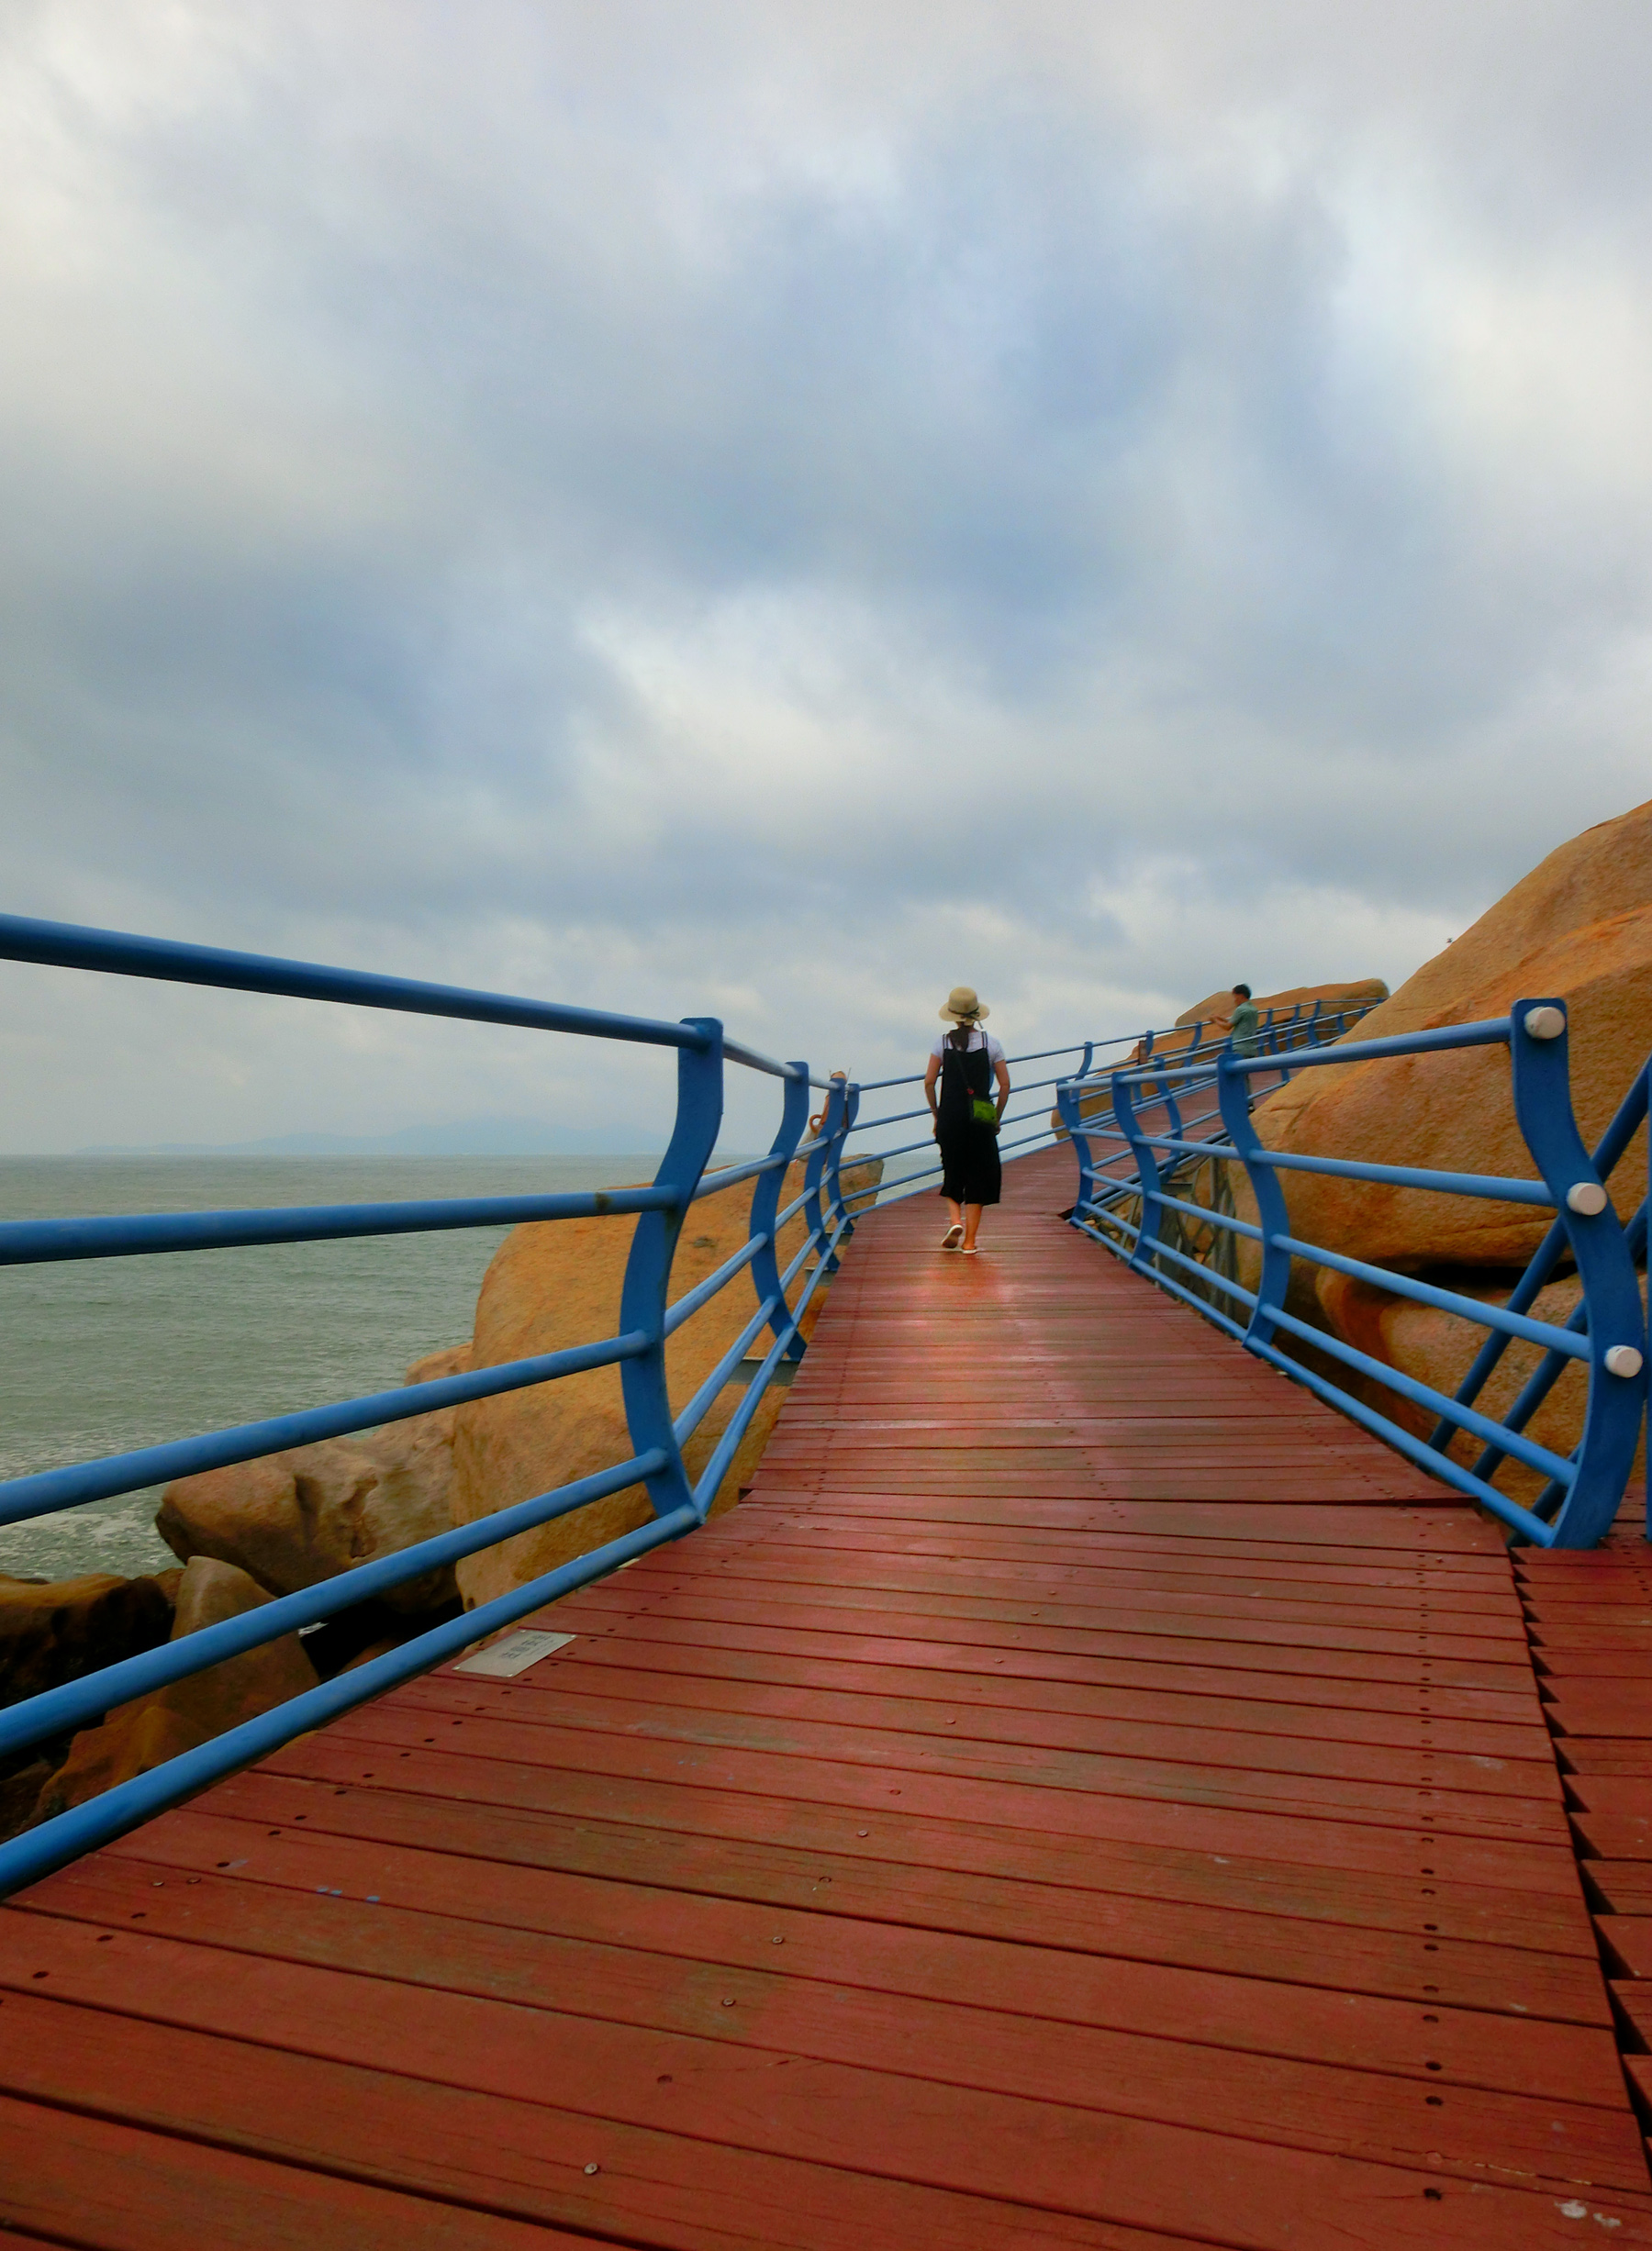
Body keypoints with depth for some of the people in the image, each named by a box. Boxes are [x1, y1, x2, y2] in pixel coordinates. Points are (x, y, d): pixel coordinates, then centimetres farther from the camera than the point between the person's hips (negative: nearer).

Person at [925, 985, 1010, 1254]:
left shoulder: (942, 1043, 0)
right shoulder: (990, 1044, 0)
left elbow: (929, 1083, -3)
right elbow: (1005, 1085, 0)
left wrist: (936, 1115, 9)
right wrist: (997, 1118, 10)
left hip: (950, 1118, 1)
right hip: (981, 1120, -1)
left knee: (952, 1172, 17)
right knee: (978, 1175, 6)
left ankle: (956, 1221, -7)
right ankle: (969, 1241, 4)